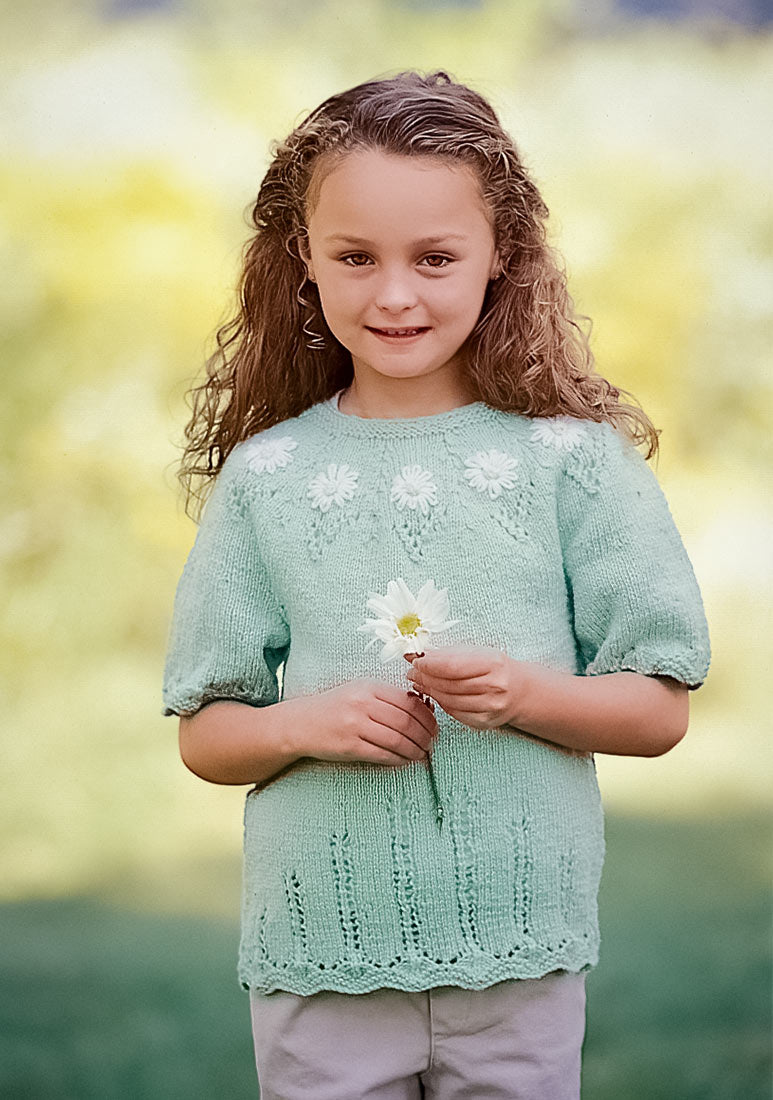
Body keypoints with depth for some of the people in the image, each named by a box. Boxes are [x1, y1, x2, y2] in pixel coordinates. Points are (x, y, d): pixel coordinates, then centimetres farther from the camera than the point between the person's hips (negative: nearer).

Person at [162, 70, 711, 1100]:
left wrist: (522, 694, -17)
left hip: (519, 953, 0)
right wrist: (304, 724, -14)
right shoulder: (266, 476, 3)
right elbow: (204, 735, 6)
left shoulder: (570, 456, -1)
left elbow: (660, 710, 1)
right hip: (318, 955, 1)